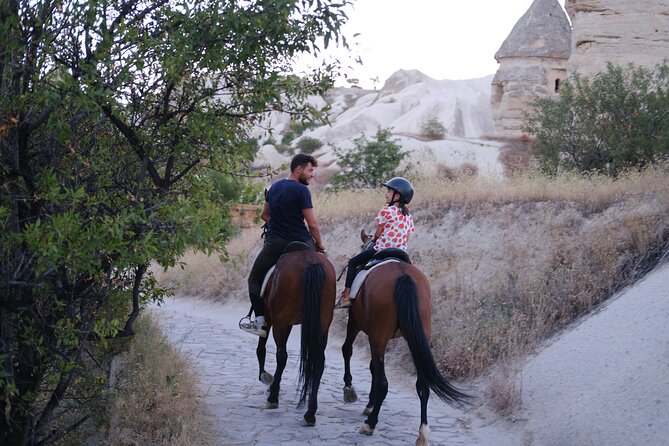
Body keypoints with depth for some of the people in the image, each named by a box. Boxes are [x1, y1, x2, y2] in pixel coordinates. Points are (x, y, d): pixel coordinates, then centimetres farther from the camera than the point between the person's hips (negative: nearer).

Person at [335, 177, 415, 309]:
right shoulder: (409, 217, 10)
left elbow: (377, 234, -3)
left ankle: (347, 295, -2)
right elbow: (406, 239, 12)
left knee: (353, 263, 7)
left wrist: (374, 240, 17)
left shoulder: (386, 212, -10)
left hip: (382, 249, -6)